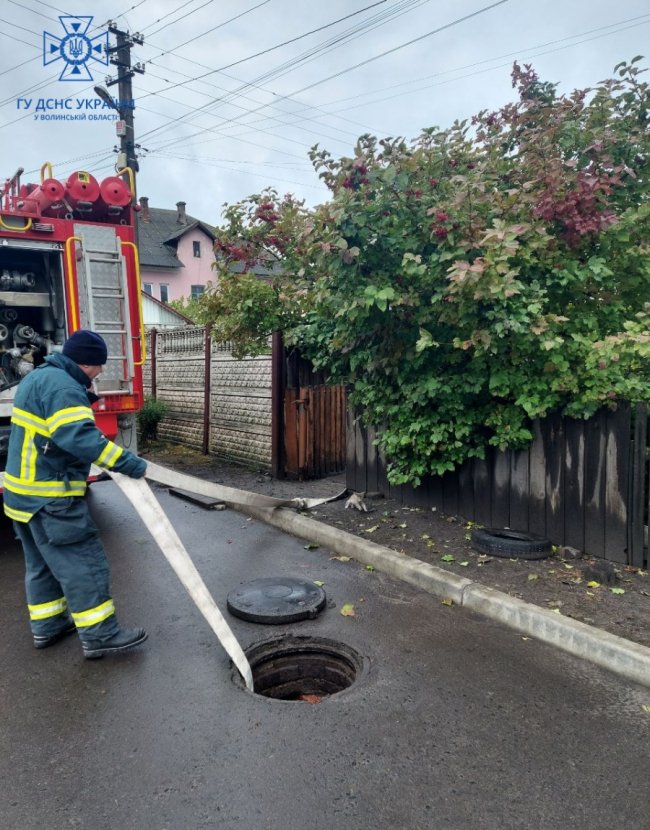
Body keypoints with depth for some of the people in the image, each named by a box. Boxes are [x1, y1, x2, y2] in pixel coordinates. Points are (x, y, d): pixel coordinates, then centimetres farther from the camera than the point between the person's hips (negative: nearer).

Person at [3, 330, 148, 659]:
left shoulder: (39, 377, 14)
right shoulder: (61, 386, -20)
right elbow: (79, 436, -31)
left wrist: (84, 399, 9)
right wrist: (126, 462, -30)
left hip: (25, 491, 11)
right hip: (50, 499, -11)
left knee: (42, 562, 20)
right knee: (83, 563, -4)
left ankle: (47, 626, 31)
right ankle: (99, 636, 2)